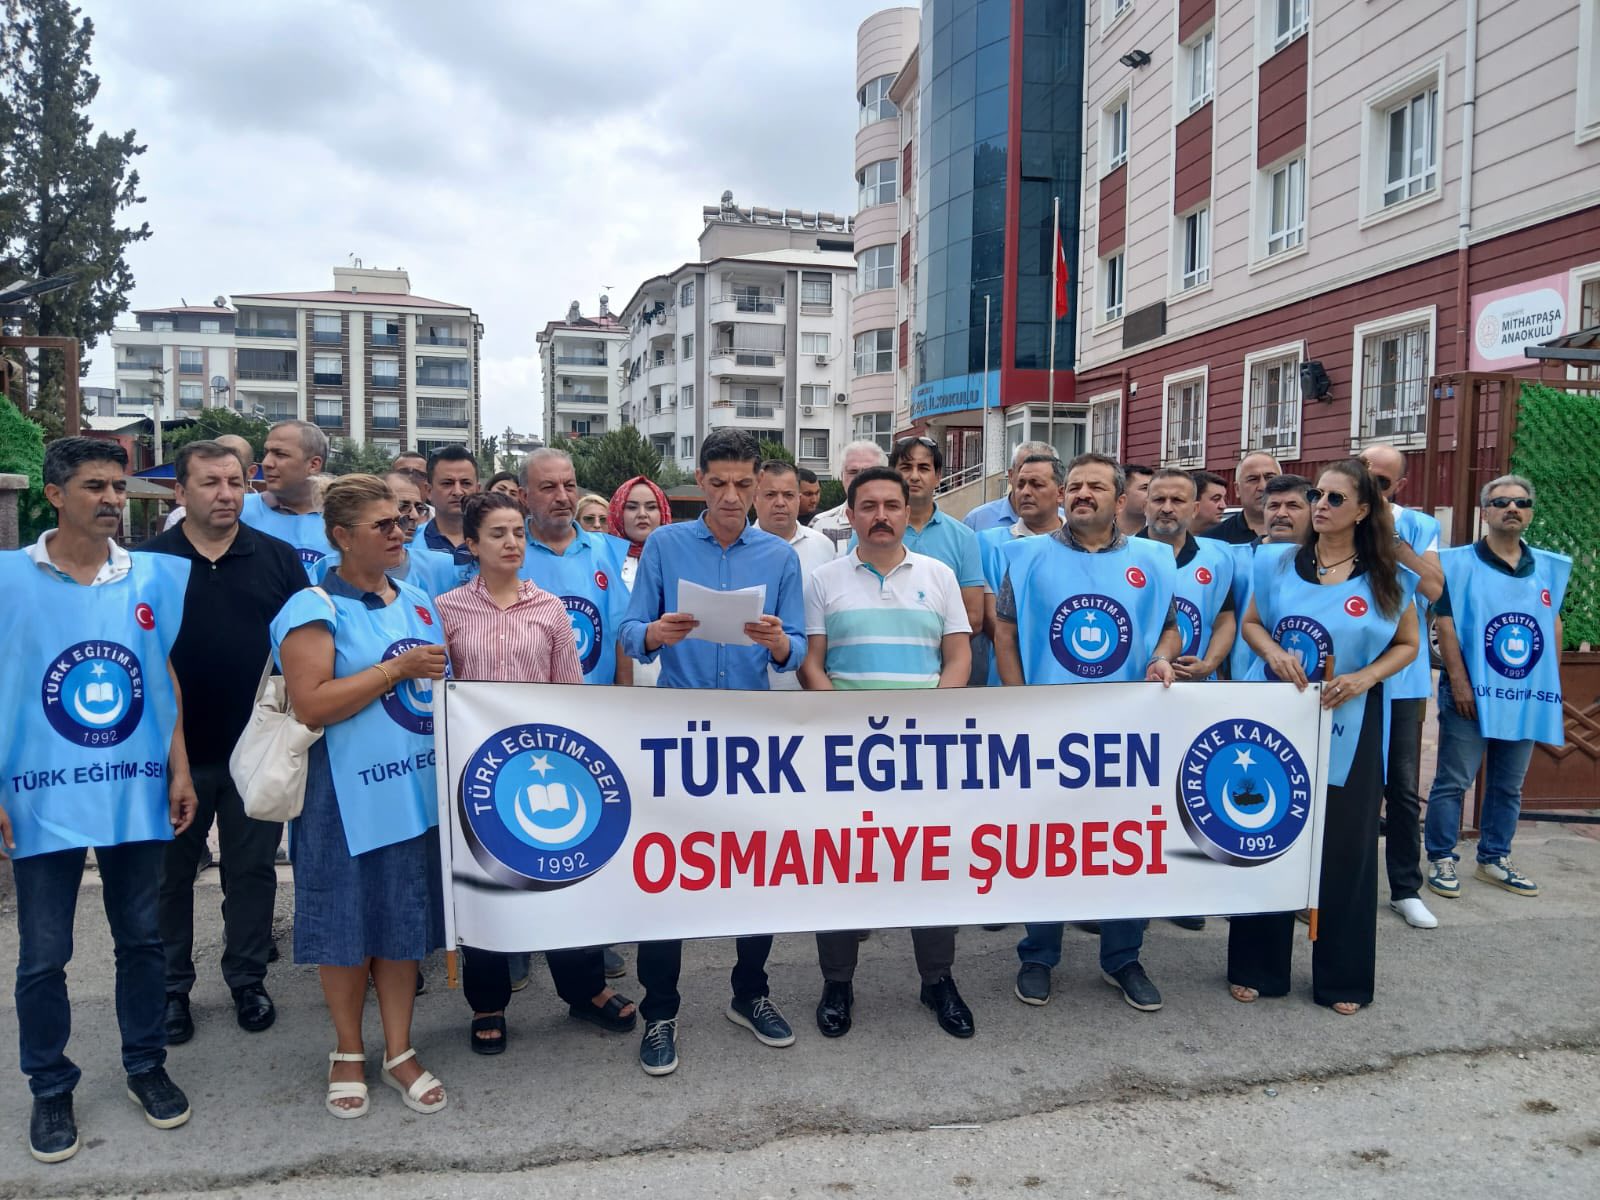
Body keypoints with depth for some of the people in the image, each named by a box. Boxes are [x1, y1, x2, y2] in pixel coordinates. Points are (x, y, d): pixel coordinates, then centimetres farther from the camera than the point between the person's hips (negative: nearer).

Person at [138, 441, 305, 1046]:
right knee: (171, 872, 13)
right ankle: (172, 987, 29)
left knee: (252, 869, 11)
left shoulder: (277, 558, 1)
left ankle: (248, 980, 27)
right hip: (176, 748, 0)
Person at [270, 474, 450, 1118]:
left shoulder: (418, 602, 11)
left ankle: (399, 1051, 26)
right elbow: (311, 705, -19)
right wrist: (398, 668, -18)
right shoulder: (314, 608, -8)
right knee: (347, 927, 8)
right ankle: (348, 1051, 28)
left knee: (406, 922, 12)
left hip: (417, 791, 5)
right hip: (348, 797, -5)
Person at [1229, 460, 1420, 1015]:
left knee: (1345, 849, 7)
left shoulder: (1386, 579, -2)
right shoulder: (1279, 562, 0)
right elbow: (1250, 624, 6)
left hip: (1348, 731, -1)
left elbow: (1407, 644, 5)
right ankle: (1256, 967, 22)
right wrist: (1274, 652, -15)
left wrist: (1365, 677, -12)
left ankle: (1342, 978, 24)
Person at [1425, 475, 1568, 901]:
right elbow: (1444, 621, -9)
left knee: (1508, 786, 13)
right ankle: (1441, 861, 11)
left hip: (1527, 698, 5)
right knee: (1452, 782, 1)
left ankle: (1494, 860, 26)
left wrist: (1553, 687, 9)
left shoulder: (1550, 567, 9)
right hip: (1470, 695, -5)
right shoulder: (1459, 562, -5)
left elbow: (1553, 624, 14)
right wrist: (1459, 682, -15)